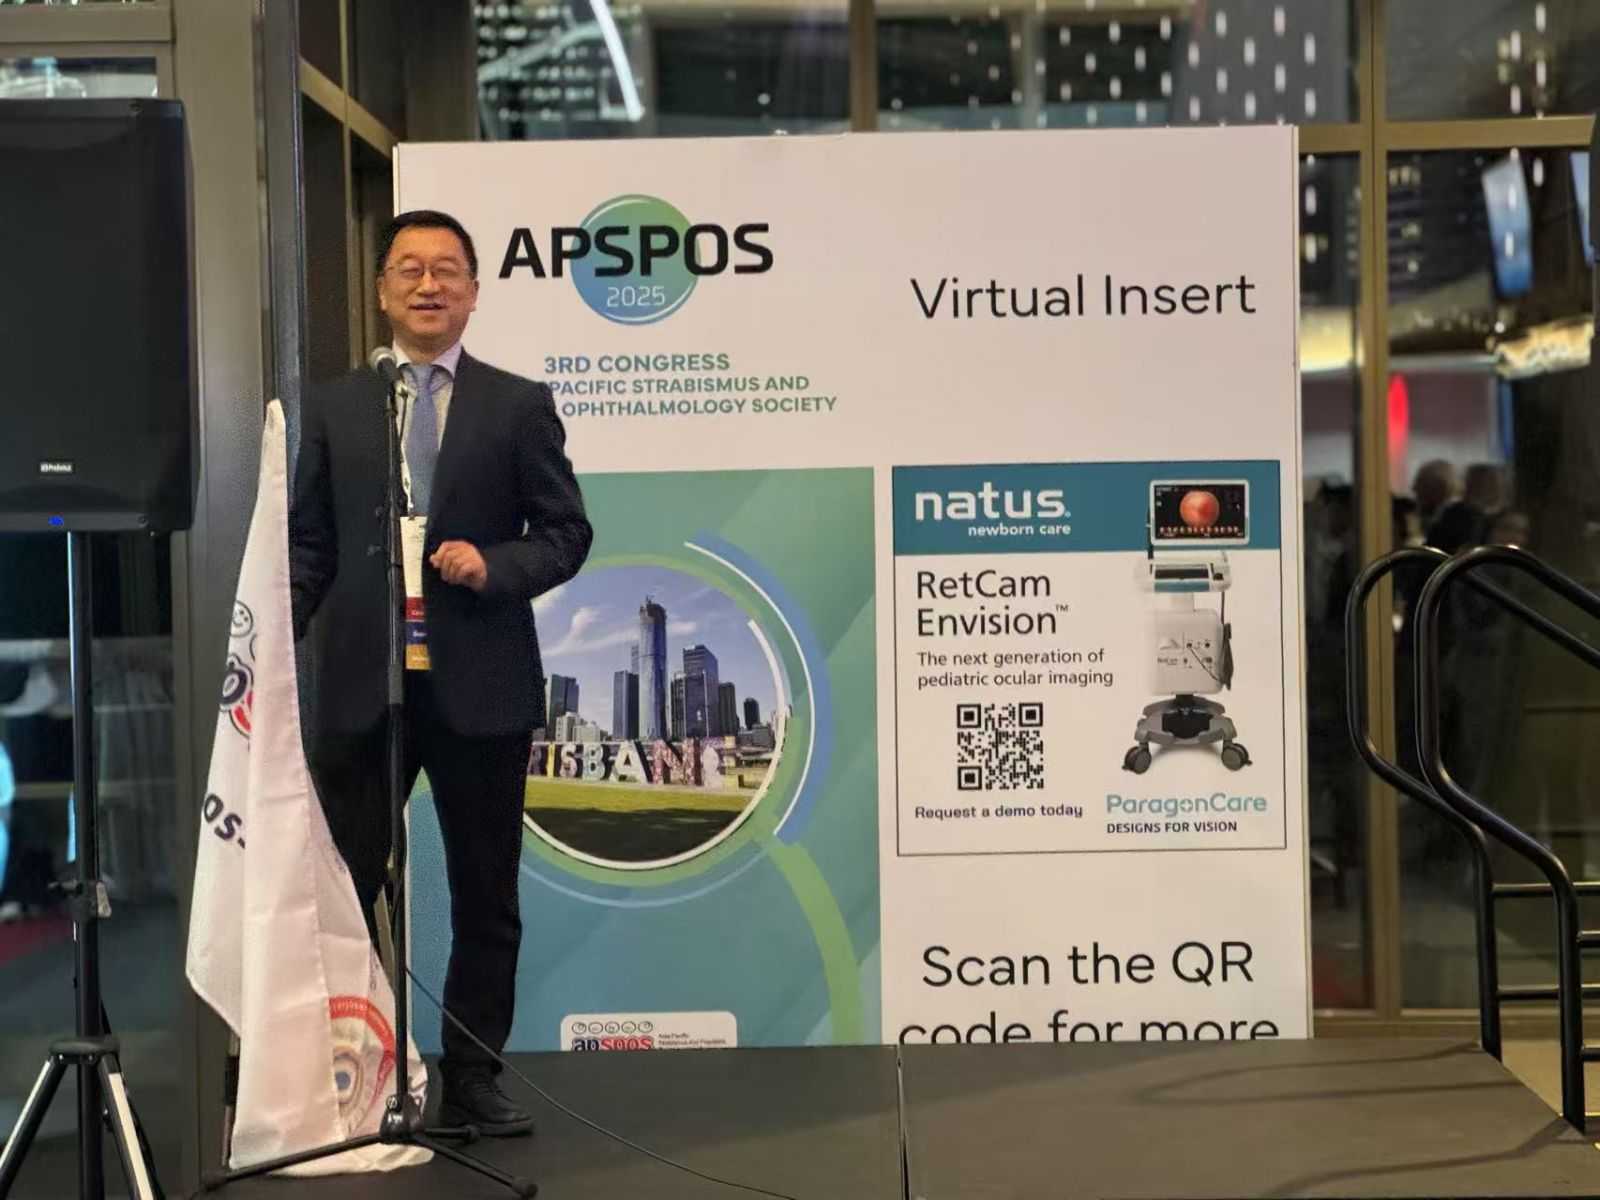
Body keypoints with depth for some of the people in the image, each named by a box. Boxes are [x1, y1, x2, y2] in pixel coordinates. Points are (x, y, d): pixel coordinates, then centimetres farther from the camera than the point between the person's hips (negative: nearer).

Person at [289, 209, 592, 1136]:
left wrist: (495, 565, -14)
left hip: (480, 685, 0)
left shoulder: (520, 405, 5)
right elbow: (309, 541, 8)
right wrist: (276, 633, -5)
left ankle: (472, 1079, 20)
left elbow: (566, 533, 4)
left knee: (486, 896, 8)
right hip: (361, 682, 1)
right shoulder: (334, 407, 10)